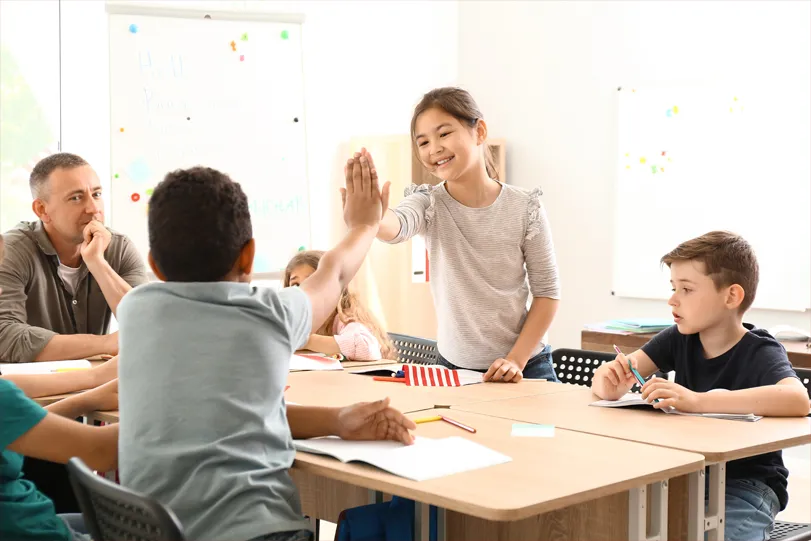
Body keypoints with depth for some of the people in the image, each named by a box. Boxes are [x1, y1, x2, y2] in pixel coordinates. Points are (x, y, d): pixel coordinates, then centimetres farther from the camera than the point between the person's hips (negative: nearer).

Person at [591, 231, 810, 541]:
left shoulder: (761, 353, -17)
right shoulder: (679, 339, -1)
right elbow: (606, 380, 0)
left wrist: (698, 402, -45)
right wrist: (610, 384, -26)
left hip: (746, 485, -4)